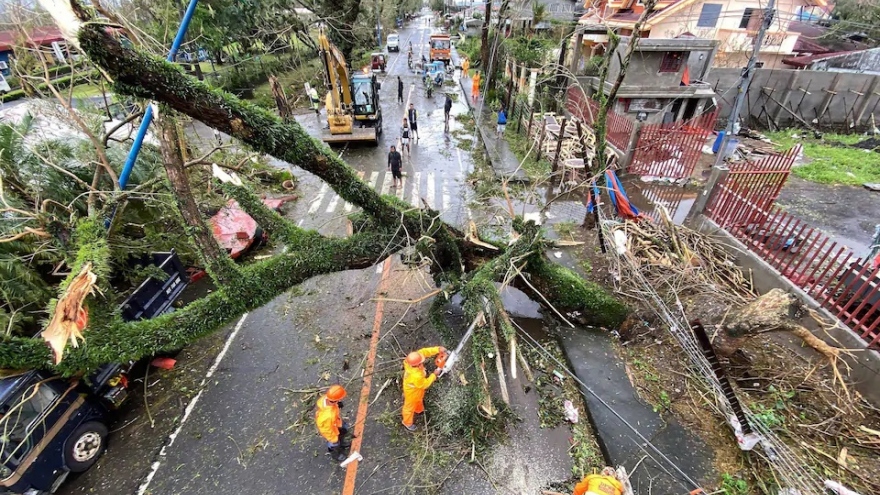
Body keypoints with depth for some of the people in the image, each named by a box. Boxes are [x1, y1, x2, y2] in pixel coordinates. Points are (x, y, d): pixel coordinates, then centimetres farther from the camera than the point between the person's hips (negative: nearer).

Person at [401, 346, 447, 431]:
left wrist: (438, 349, -34)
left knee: (419, 400, 37)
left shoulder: (410, 360, -33)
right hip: (412, 392, -7)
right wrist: (434, 375, -19)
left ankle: (419, 410, 68)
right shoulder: (416, 376, -48)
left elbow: (424, 351, -25)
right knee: (410, 407, 24)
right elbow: (425, 384, -27)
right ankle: (407, 423, 52)